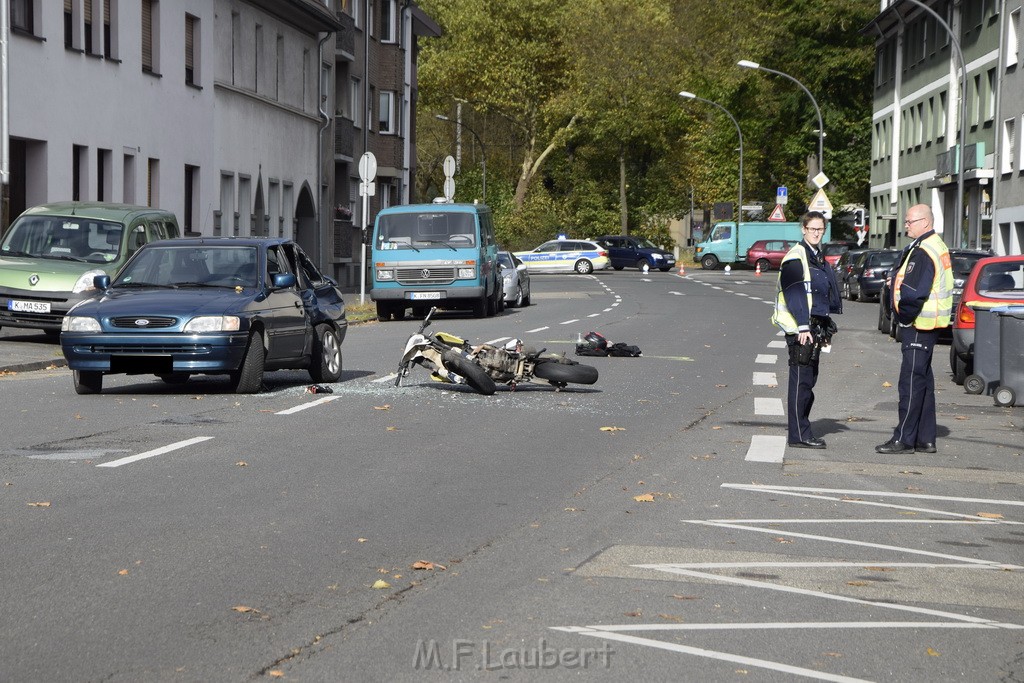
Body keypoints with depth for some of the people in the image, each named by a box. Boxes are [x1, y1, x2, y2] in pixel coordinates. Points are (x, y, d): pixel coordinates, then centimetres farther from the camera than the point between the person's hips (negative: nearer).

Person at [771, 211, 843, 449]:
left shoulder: (818, 257, 18)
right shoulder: (796, 257, -10)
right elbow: (794, 293, -17)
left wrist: (824, 328, 21)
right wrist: (802, 327, -23)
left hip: (814, 326, 9)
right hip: (801, 326, -9)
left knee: (808, 380, 11)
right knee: (802, 380, -7)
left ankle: (801, 431, 18)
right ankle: (799, 435, -5)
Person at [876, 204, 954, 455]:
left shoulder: (923, 252, -19)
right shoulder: (937, 246, 15)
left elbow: (914, 293, -25)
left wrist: (905, 316, -11)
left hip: (917, 325, -11)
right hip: (927, 323, 11)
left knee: (912, 380, -7)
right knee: (923, 379, 14)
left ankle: (904, 439, -4)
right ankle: (925, 439, 19)